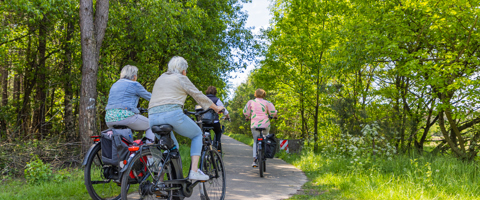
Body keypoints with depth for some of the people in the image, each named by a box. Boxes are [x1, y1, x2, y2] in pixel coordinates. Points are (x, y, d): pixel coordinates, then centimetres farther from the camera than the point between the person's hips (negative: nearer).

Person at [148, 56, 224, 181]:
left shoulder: (160, 78, 27)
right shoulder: (181, 78, 9)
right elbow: (199, 96, 11)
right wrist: (216, 108, 24)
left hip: (152, 117, 6)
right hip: (172, 114, -6)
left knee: (172, 145, 27)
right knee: (197, 134, 17)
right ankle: (194, 171, 4)